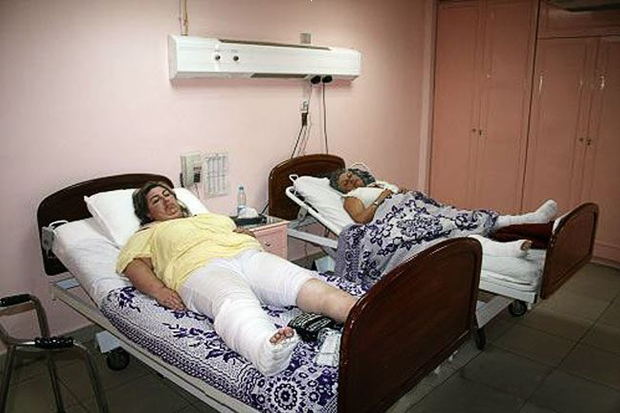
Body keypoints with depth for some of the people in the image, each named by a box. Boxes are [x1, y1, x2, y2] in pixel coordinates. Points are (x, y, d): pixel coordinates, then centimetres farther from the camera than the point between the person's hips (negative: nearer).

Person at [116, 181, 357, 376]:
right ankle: (269, 351, -73)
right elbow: (134, 264, 12)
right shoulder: (148, 234, 29)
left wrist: (246, 233, 11)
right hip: (202, 269, -4)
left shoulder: (210, 217, 41)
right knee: (236, 303, -42)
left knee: (307, 285, -26)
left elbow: (240, 233, 37)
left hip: (250, 255, 5)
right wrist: (158, 290, -9)